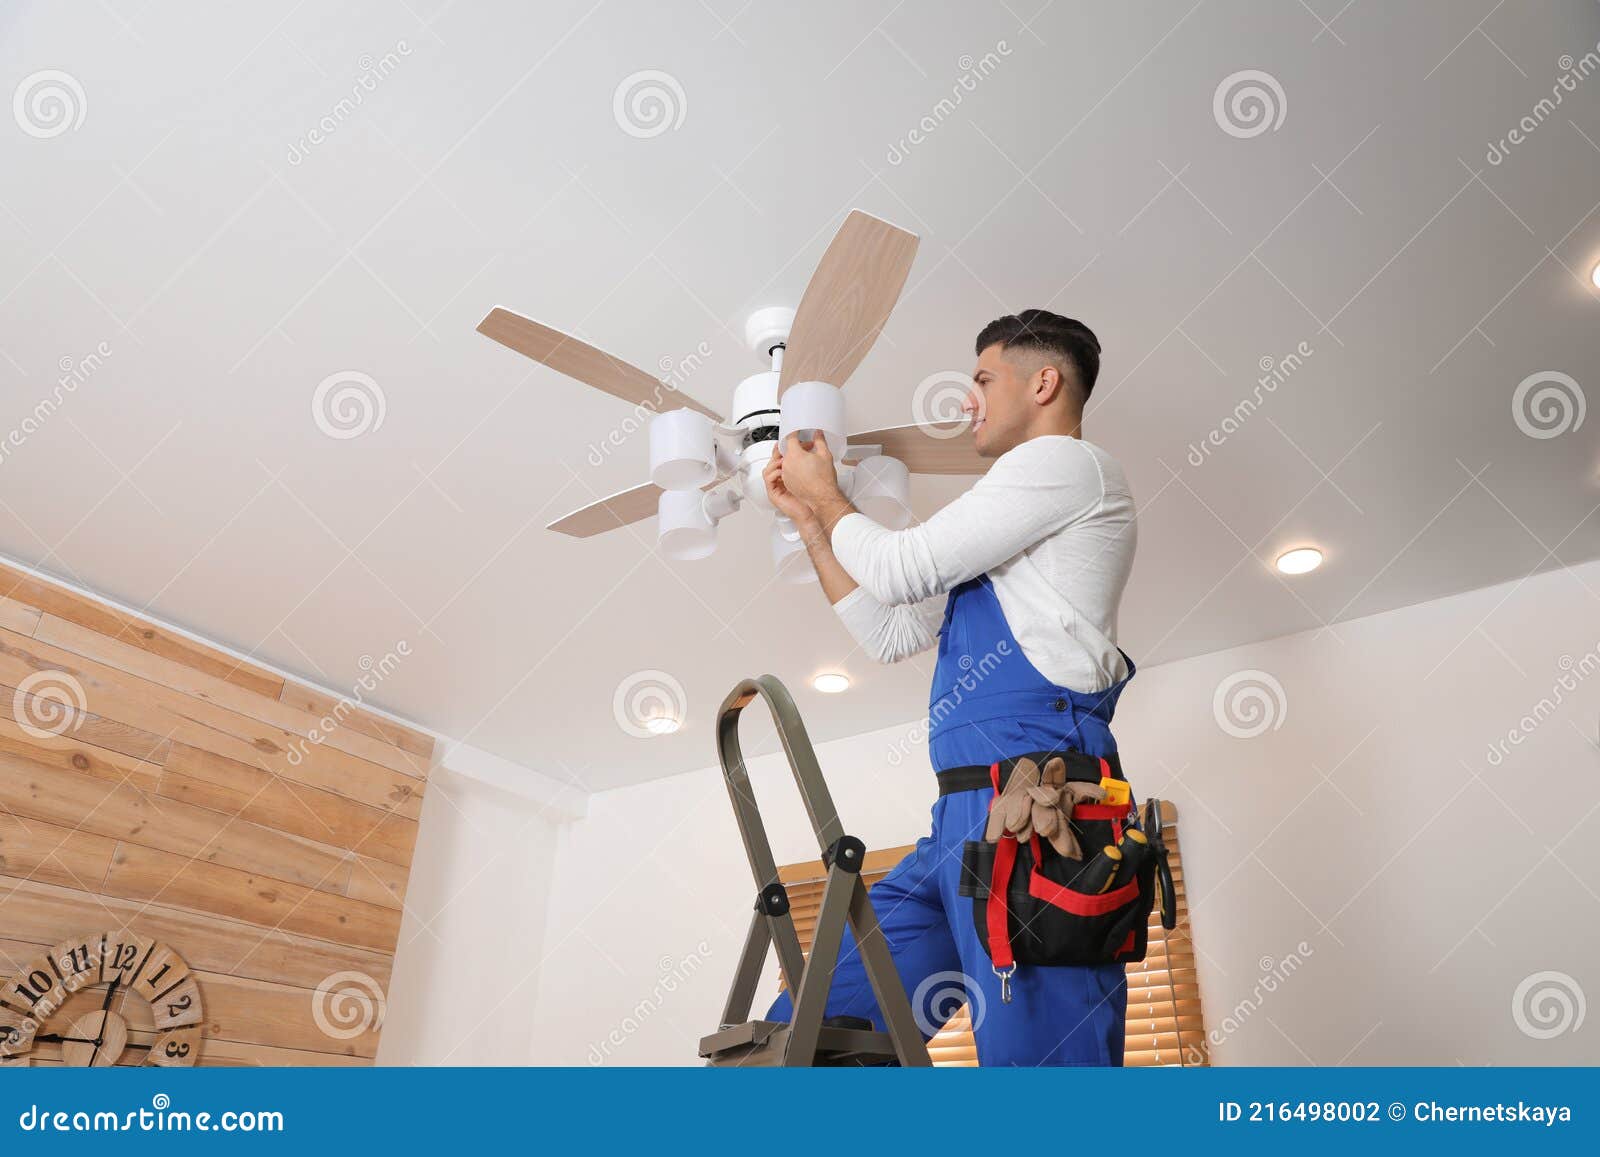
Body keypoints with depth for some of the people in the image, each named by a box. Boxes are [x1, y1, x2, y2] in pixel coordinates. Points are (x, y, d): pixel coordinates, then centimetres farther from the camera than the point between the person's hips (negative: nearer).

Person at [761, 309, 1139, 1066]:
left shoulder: (1068, 463, 2)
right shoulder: (1011, 528, 31)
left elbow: (899, 569, -4)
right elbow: (889, 634, 30)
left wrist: (827, 495, 16)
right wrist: (807, 518, 29)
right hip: (967, 814, 10)